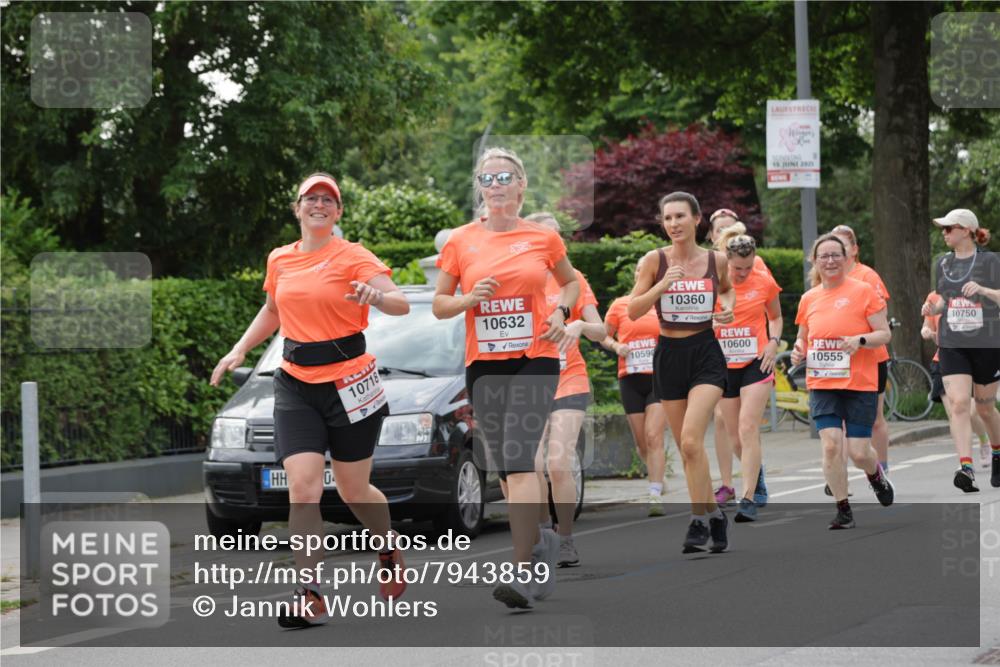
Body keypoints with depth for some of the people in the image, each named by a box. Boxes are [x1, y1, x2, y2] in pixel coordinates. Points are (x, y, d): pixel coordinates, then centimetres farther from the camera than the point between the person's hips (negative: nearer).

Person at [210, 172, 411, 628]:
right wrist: (240, 349, 18)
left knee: (354, 491, 7)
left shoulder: (352, 257, -6)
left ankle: (389, 550, 40)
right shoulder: (280, 260, 9)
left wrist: (377, 296, -39)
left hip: (348, 382, -3)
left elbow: (402, 304, -18)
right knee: (303, 489, -13)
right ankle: (310, 597, -12)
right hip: (295, 386, 3)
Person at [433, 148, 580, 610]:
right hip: (483, 363, 3)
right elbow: (438, 305, 9)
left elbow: (571, 282, 20)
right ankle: (540, 542, 30)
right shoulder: (460, 242, 4)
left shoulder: (543, 238, 3)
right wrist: (469, 299, -11)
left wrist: (561, 311, 1)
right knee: (505, 467, 8)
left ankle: (525, 571, -20)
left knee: (519, 460, -16)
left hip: (535, 359, -3)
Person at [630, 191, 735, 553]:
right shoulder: (654, 260, -3)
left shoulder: (717, 260, 0)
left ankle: (699, 521, -11)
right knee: (687, 448, 8)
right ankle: (715, 514, 24)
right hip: (669, 355, 2)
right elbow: (633, 310, -4)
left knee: (691, 440, -19)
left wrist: (728, 308, 1)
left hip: (705, 354, -2)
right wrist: (662, 285, -18)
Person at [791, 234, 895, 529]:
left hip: (860, 385, -3)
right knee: (830, 444, -13)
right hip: (822, 385, 3)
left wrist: (861, 340, -22)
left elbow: (885, 333, -4)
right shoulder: (809, 299, 9)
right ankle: (843, 510, -1)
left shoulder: (863, 291, -3)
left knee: (859, 452, -4)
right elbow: (803, 338, 22)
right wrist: (799, 350, 0)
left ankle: (876, 474, 33)